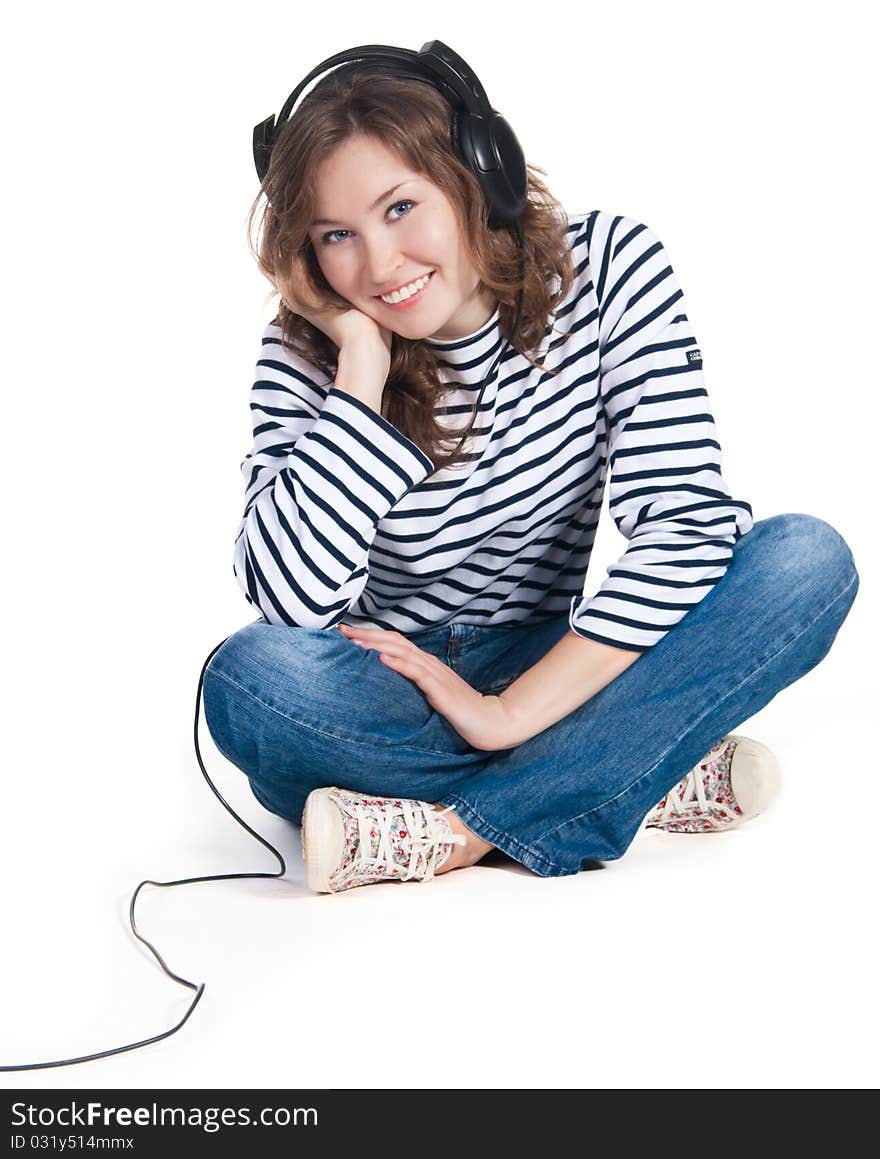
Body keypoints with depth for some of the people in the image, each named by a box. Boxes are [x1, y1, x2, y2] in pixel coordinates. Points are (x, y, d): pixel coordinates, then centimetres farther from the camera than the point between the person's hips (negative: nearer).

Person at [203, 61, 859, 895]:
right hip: (381, 694, 0)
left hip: (550, 672, 1)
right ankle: (652, 782, -22)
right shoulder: (306, 356, -11)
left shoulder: (609, 265, -11)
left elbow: (685, 524, -19)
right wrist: (362, 365, -25)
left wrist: (511, 713, -23)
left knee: (809, 560, -22)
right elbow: (290, 599, -26)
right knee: (251, 676, -34)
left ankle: (456, 832, -27)